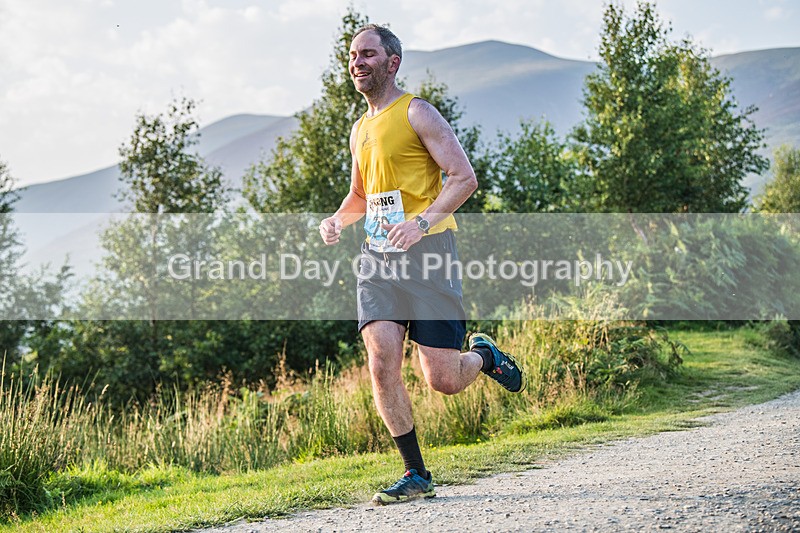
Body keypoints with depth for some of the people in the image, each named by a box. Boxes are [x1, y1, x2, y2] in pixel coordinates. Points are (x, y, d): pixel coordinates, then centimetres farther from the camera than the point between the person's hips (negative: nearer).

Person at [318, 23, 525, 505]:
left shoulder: (416, 113, -4)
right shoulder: (360, 129, 18)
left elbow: (465, 177, -12)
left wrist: (423, 221, -24)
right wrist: (337, 220, 10)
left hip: (426, 250, -6)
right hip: (378, 254, 6)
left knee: (443, 380, -7)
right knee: (382, 363, -10)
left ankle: (483, 355, 29)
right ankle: (417, 476, 1)